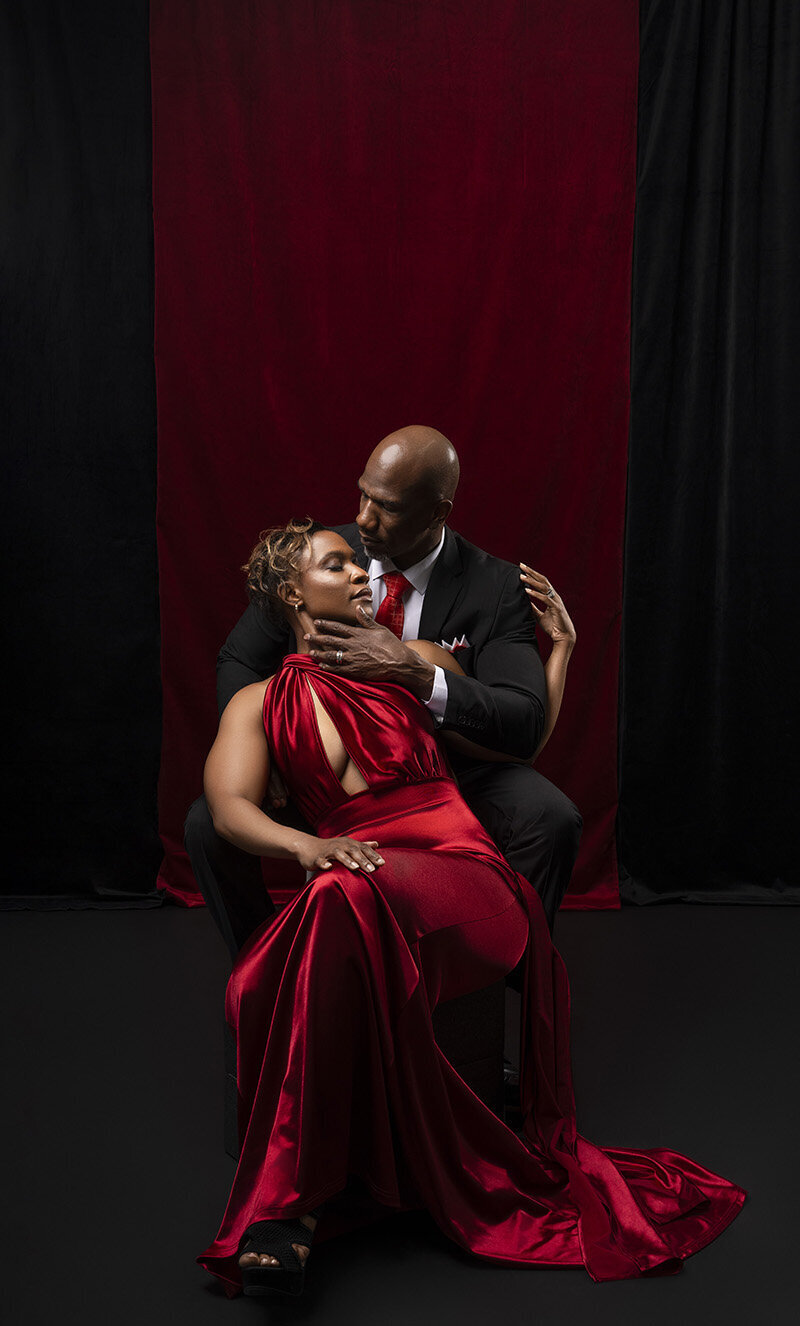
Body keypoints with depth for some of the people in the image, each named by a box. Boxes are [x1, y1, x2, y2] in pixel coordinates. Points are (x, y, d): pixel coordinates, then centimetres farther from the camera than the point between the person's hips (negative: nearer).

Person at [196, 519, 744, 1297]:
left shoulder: (417, 662, 24)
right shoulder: (260, 704, 21)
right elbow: (230, 807, 3)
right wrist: (309, 846, -18)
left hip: (458, 878, -1)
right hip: (345, 894, 1)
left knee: (348, 899, -38)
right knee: (255, 991, -35)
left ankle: (286, 1202, -31)